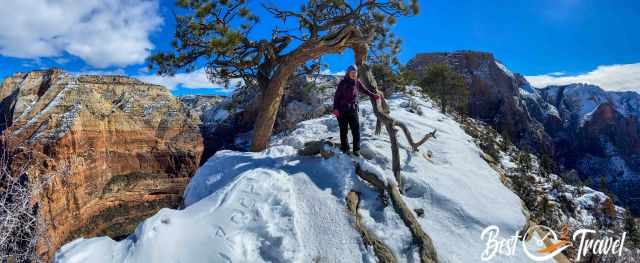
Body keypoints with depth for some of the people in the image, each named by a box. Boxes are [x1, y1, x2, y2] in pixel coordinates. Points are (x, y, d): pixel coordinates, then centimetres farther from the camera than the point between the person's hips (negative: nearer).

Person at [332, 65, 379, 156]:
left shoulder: (357, 82, 4)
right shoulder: (343, 82, -6)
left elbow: (365, 90, 21)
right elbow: (337, 96, -7)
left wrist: (373, 95, 24)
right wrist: (335, 108, -14)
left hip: (353, 109, 3)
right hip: (342, 110, -3)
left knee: (356, 130, -2)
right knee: (343, 130, 5)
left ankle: (356, 149, 6)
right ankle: (345, 148, 16)